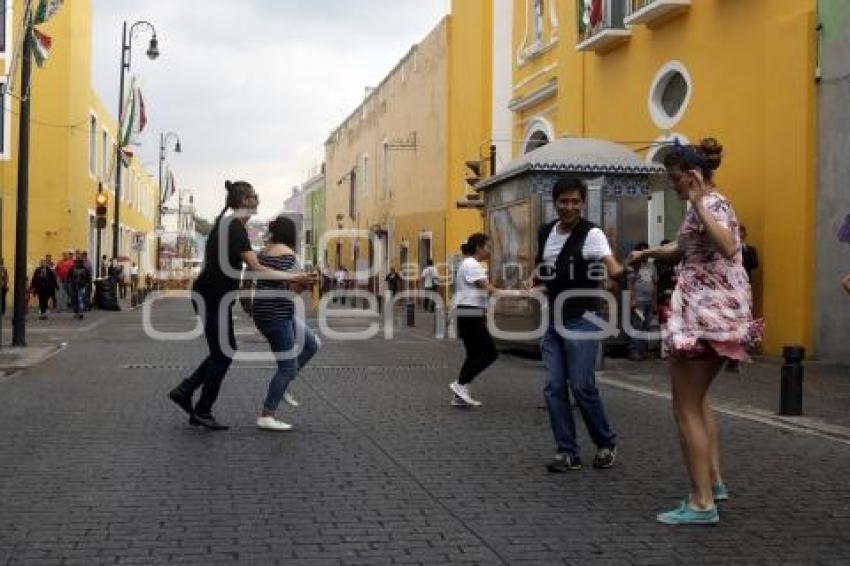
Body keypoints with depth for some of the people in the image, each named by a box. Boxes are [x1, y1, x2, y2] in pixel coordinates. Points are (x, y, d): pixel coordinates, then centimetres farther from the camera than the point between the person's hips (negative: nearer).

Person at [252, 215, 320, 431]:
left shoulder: (264, 252, 11)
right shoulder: (286, 253, -16)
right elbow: (292, 288, -21)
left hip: (267, 313, 10)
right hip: (276, 316, -10)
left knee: (311, 344, 18)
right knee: (288, 366, -3)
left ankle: (280, 386, 20)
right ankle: (266, 417, 0)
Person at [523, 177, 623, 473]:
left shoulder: (591, 234, -13)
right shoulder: (545, 232, 7)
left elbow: (612, 268, -28)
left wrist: (625, 269, -51)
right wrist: (532, 279, 3)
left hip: (581, 320, -6)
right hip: (552, 320, 6)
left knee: (582, 386, -6)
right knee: (554, 387, 3)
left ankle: (606, 443, 17)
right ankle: (568, 452, 12)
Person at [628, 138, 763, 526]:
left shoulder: (711, 203, -14)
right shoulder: (709, 204, 18)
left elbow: (728, 247, -35)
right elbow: (685, 249, 34)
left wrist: (697, 202, -34)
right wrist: (648, 253, 22)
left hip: (706, 312, -11)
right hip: (714, 313, 11)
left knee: (686, 409, -5)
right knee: (697, 402, 22)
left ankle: (702, 504, -3)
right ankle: (713, 482, 27)